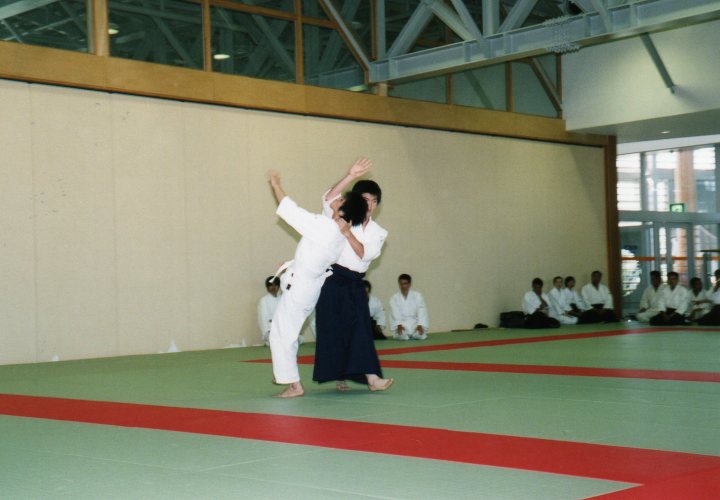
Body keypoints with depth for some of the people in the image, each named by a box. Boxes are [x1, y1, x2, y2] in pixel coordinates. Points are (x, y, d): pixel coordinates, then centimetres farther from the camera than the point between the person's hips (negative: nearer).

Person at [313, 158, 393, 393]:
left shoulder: (378, 232, 10)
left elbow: (365, 254, -6)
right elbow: (329, 198, -19)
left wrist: (348, 234, -19)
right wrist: (351, 176, -29)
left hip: (354, 284, 3)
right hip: (333, 279, -3)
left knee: (360, 328, -4)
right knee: (333, 328, -3)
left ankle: (371, 377, -10)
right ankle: (338, 377, 6)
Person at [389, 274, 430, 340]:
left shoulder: (417, 295, 0)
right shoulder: (394, 298, 2)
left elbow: (421, 311, -7)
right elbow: (395, 313, -9)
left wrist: (420, 325, -21)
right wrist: (399, 325, -25)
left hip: (415, 323, 1)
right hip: (401, 324, -1)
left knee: (420, 335, -27)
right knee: (402, 336, -32)